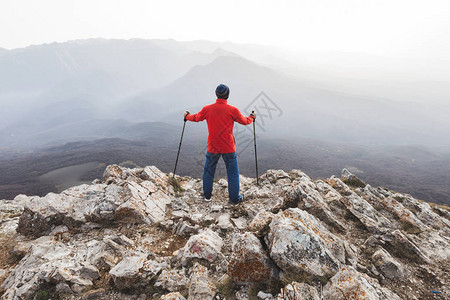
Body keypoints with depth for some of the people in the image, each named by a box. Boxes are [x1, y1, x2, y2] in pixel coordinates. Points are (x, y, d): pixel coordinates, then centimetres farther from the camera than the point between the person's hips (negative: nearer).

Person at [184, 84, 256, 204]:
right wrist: (252, 117, 27)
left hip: (212, 147, 2)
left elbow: (196, 118, 12)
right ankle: (234, 198, 20)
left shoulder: (207, 109, -5)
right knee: (233, 173, 12)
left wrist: (187, 116, 34)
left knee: (208, 171, 19)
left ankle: (207, 195, 31)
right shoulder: (232, 110, -10)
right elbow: (245, 121, 5)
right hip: (229, 148, -2)